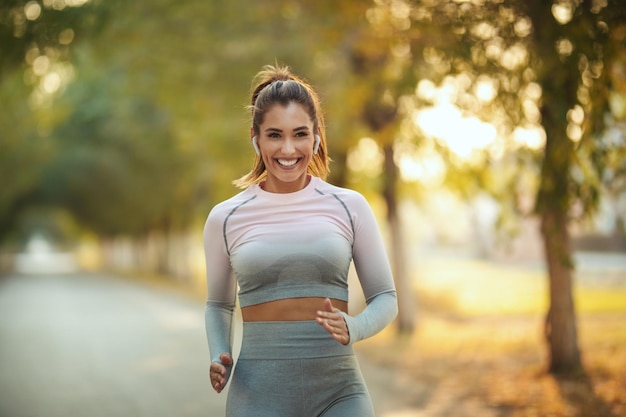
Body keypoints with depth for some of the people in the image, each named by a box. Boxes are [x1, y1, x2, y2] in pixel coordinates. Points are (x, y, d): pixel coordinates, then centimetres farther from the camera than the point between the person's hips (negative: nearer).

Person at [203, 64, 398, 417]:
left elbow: (385, 298, 7)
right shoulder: (226, 218, 4)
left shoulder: (349, 207, 3)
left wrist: (353, 328, -13)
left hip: (338, 388, 0)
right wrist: (220, 358, -1)